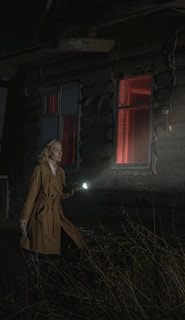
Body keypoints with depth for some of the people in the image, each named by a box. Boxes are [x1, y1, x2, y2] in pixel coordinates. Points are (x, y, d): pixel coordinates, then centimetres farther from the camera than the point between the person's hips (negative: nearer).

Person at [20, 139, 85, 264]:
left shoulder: (61, 172, 13)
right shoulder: (40, 169, -5)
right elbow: (32, 194, -7)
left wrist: (72, 192, 0)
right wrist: (25, 217, -9)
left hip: (56, 212, 6)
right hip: (42, 212, -6)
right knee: (40, 247, -11)